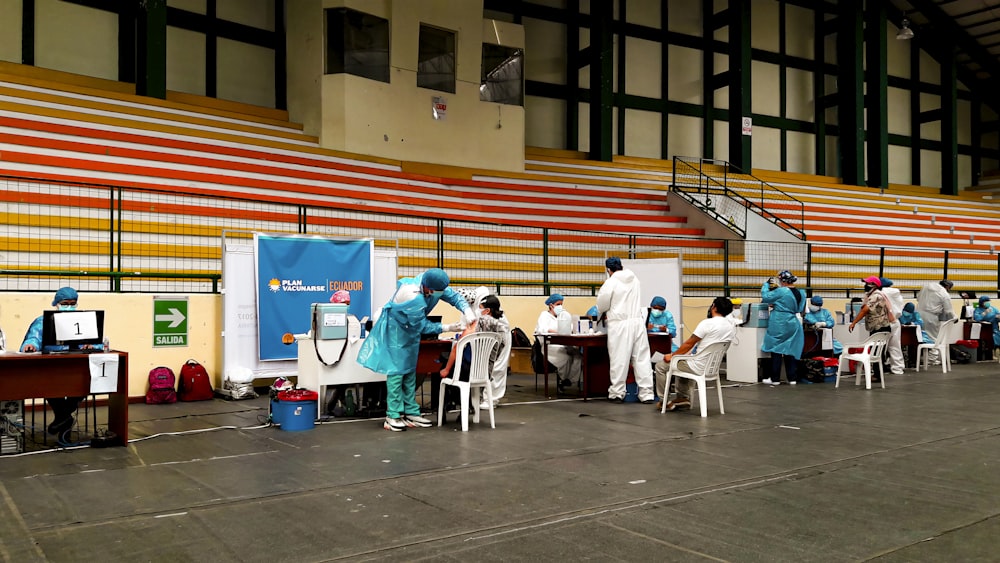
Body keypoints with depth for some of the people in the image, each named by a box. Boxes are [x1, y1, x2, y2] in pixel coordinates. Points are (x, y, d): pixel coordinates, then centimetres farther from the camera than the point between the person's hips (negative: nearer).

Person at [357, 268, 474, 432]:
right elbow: (422, 326, -26)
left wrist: (467, 310, -25)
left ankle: (411, 413, 15)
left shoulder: (428, 280, -18)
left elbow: (453, 296, -9)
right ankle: (393, 416, -6)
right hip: (395, 331, -9)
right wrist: (447, 328, -24)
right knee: (396, 370, -10)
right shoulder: (414, 300, -39)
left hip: (410, 331, 9)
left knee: (410, 371, 10)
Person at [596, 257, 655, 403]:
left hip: (620, 324, -5)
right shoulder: (634, 279, 9)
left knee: (619, 358, 2)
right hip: (637, 321, 5)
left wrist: (605, 310, 21)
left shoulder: (610, 282, -8)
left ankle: (617, 393, 8)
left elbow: (602, 305, -1)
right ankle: (646, 393, 6)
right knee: (642, 358, 5)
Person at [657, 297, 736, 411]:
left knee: (661, 366, 7)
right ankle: (683, 398, 29)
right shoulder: (732, 326, 2)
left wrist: (672, 356, 1)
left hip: (698, 367, -8)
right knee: (682, 362, 36)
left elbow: (689, 344, -13)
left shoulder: (707, 323, -21)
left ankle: (664, 401, 15)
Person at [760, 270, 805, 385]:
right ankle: (792, 378, 13)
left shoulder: (781, 291, -18)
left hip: (779, 325, -6)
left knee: (776, 350, 1)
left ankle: (775, 378, 4)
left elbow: (765, 297, -11)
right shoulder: (801, 293, 5)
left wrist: (766, 284, 5)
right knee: (791, 350, 11)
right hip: (793, 324, 6)